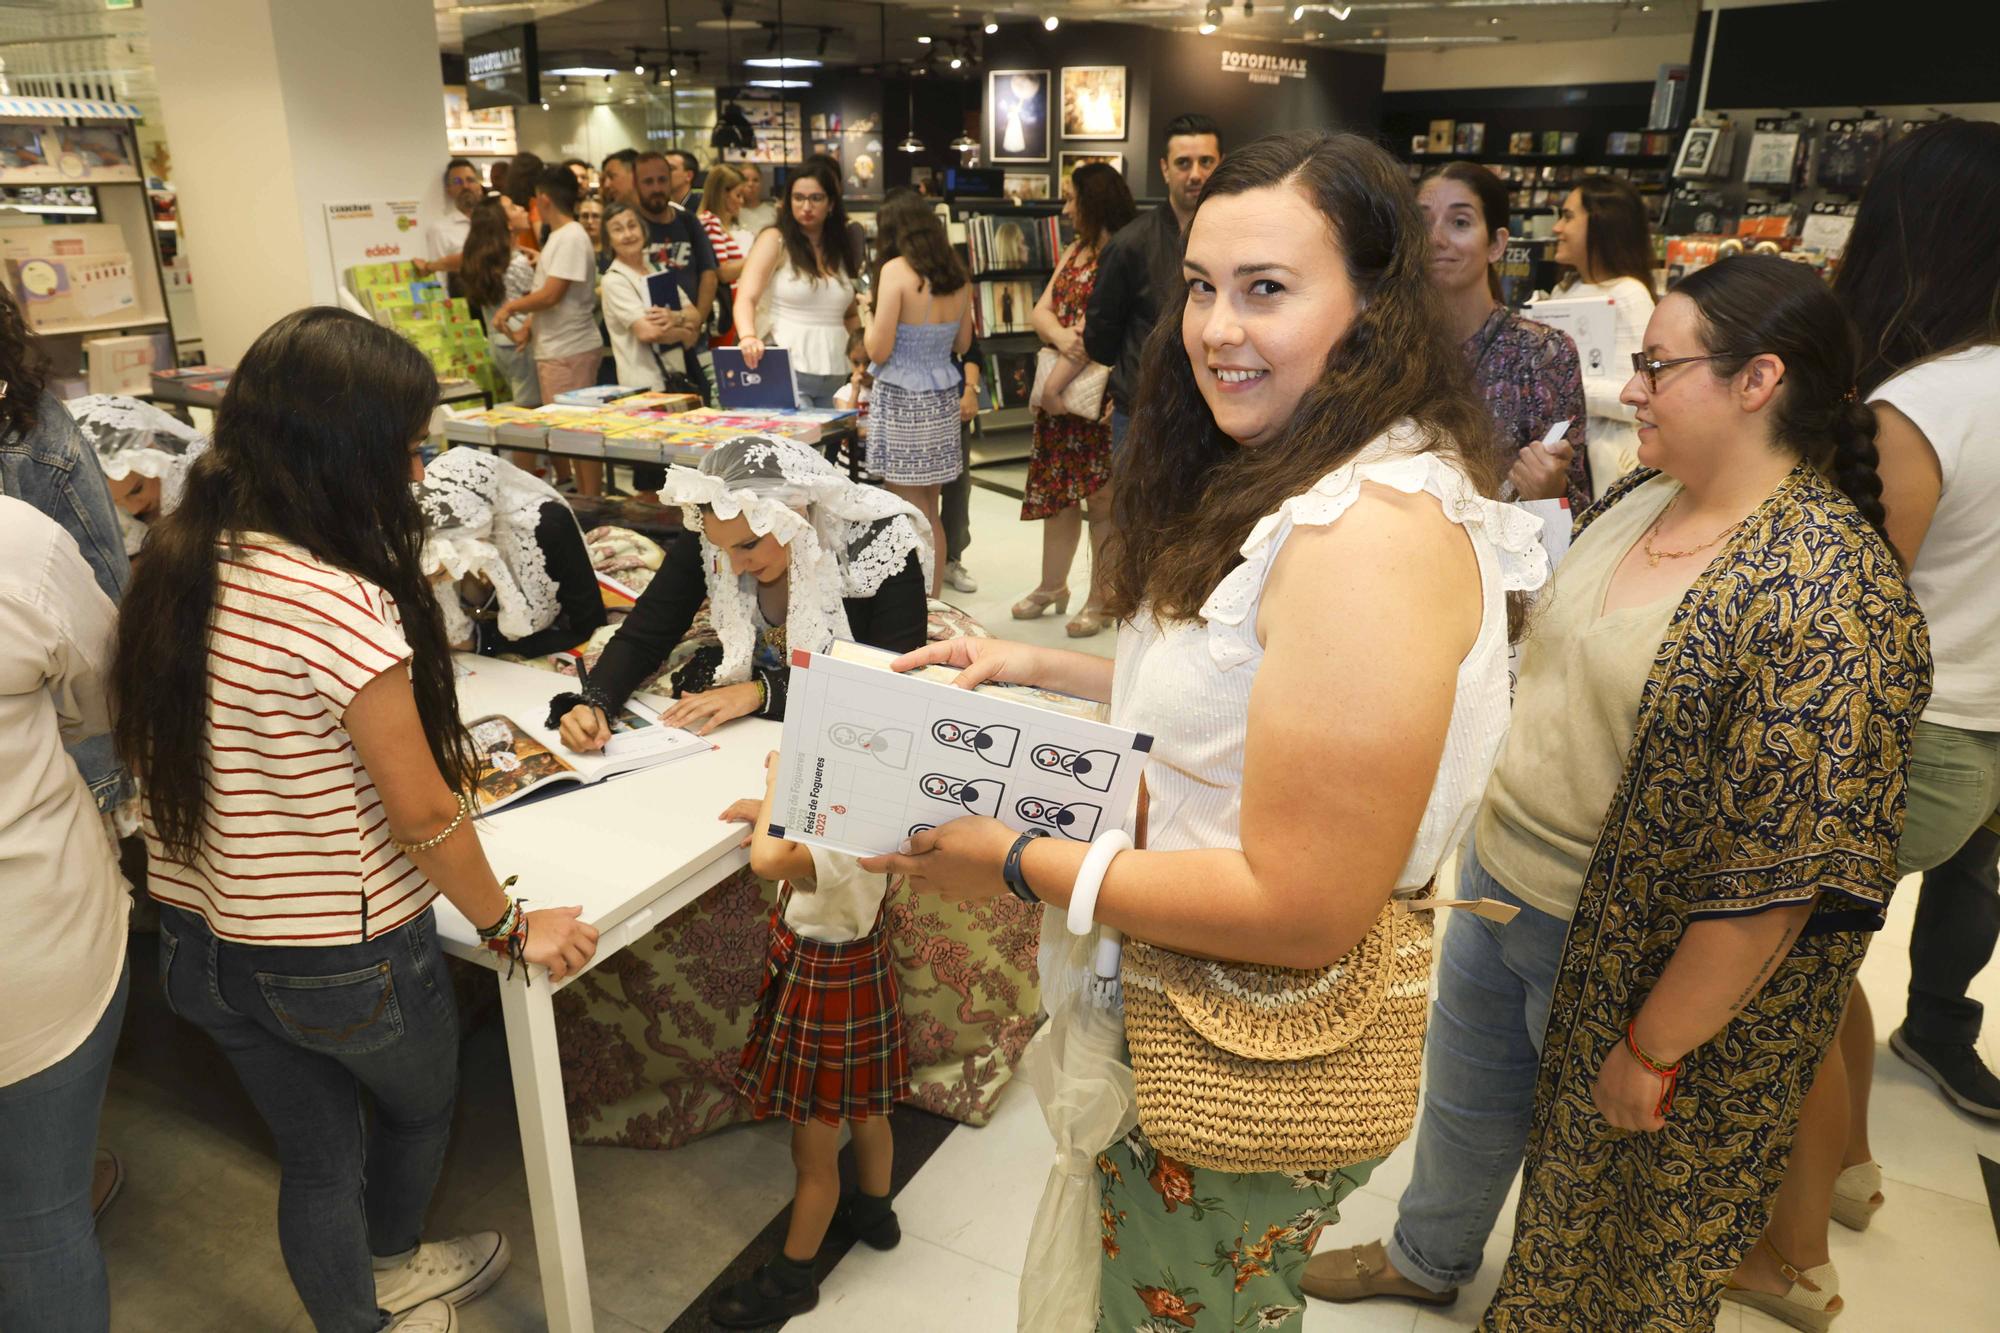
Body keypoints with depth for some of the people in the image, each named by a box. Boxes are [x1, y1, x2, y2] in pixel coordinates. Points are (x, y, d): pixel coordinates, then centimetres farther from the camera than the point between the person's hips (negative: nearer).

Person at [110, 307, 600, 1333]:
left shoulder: (174, 567, -5)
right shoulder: (342, 604, -28)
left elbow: (152, 751, 7)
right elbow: (422, 813, -22)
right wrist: (511, 928, -8)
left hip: (197, 940, 6)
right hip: (341, 958, -5)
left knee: (315, 1155, 24)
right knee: (420, 1106, 26)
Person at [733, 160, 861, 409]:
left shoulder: (842, 249, 13)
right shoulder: (775, 240, 0)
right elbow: (745, 299, -10)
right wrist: (748, 337, -30)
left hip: (836, 375, 5)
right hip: (788, 370, -5)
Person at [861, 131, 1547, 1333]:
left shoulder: (1375, 531, -29)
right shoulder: (1292, 482, 4)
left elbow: (1300, 910, -29)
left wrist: (1015, 864, -21)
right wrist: (1039, 669, 3)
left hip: (1264, 1066, -9)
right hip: (1179, 1011, 9)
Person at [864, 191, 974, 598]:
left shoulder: (896, 271, -13)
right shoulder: (957, 275, 5)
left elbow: (878, 351, -14)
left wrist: (870, 318, 4)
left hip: (902, 401, -6)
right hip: (943, 399, 6)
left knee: (912, 514, 0)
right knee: (930, 513, 15)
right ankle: (932, 600, 23)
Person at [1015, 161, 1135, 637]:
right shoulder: (1076, 251, 14)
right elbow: (1042, 310, 6)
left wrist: (1055, 384, -18)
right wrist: (1060, 336, -16)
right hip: (1059, 385, 8)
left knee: (1101, 498, 1)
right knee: (1056, 489, 15)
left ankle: (1100, 601, 12)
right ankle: (1051, 587, 28)